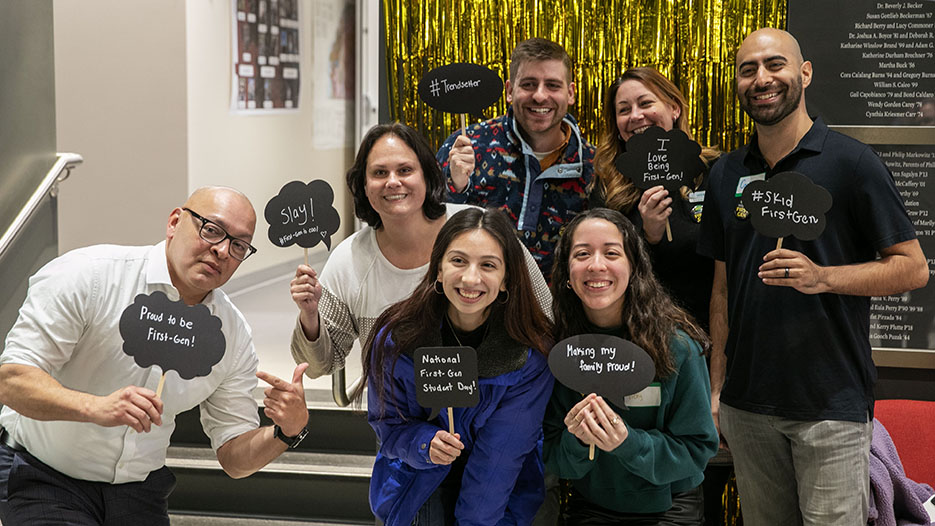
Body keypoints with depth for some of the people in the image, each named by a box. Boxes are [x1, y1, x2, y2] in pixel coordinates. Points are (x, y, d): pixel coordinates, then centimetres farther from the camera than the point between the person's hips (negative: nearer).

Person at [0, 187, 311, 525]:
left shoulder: (233, 335, -2)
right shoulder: (86, 276, -17)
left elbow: (235, 457, 2)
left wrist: (287, 431, -19)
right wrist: (95, 407, -38)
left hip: (139, 491, 5)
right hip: (42, 477, -5)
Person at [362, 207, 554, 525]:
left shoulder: (531, 355, -17)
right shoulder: (395, 339, -14)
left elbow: (501, 454, -14)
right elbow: (388, 425, -3)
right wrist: (426, 444, -22)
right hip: (418, 480, 0)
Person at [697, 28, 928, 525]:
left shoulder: (851, 162, -6)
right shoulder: (726, 174, 9)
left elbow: (914, 268, -6)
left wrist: (822, 277, -21)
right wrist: (716, 387, 9)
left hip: (832, 406, -4)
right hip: (747, 405, 4)